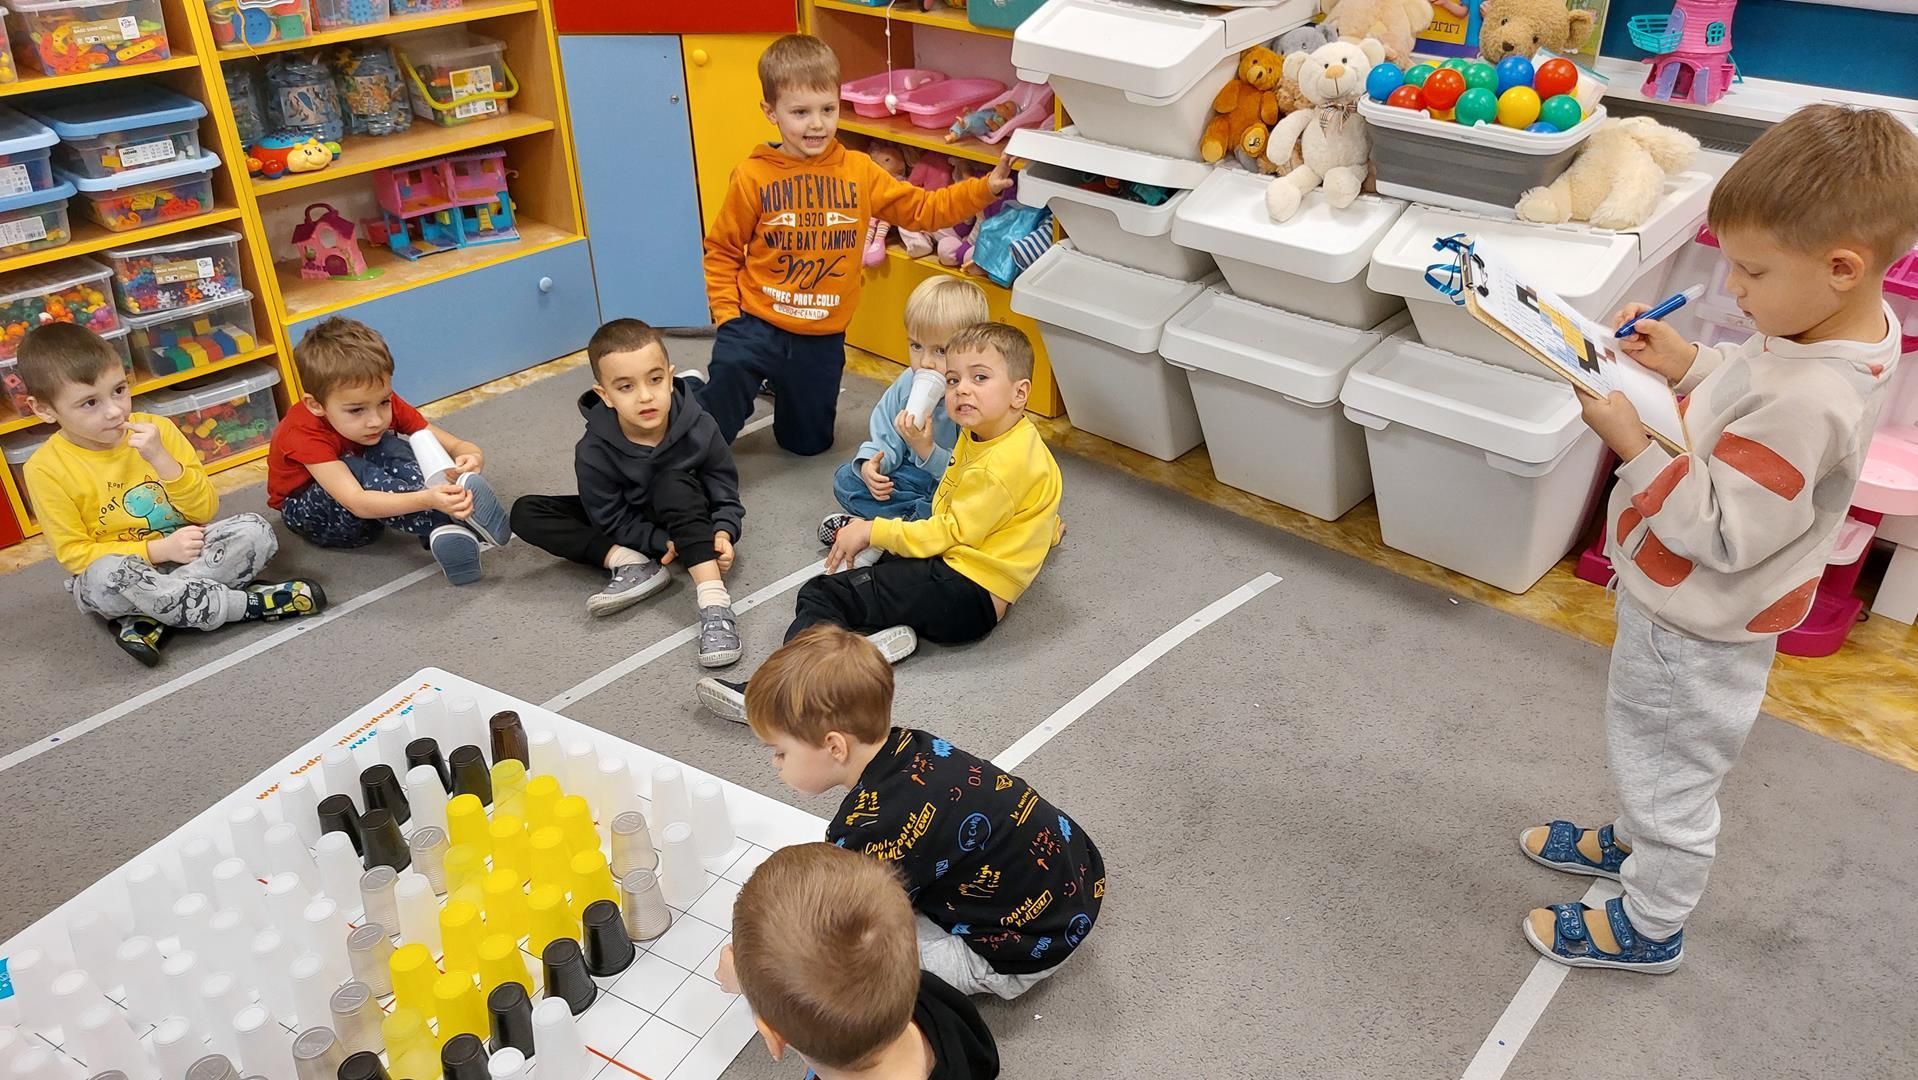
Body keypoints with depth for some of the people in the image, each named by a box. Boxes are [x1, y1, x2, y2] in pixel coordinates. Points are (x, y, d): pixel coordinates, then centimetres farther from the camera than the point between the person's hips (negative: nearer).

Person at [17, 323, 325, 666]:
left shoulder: (156, 429, -6)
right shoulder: (46, 469, -12)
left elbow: (205, 510, -6)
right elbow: (74, 553, -10)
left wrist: (160, 458, -21)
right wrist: (158, 550, -21)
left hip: (183, 553, 3)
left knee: (254, 530, -21)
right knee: (107, 575, -37)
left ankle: (148, 618, -26)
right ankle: (249, 604, -26)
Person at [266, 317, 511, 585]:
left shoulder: (385, 406, -19)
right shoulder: (304, 433, -34)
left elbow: (455, 445, -22)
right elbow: (356, 502, -46)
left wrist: (470, 458, -48)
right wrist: (426, 499, -62)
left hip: (367, 508, 4)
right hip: (307, 511, -4)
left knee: (389, 449, -29)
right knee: (358, 471, -37)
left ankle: (445, 533, -45)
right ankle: (455, 520, -44)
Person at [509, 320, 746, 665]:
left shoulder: (699, 428, -23)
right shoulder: (594, 452, -25)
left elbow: (726, 495, -13)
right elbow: (613, 521, -15)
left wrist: (723, 535, -33)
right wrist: (665, 543, -28)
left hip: (690, 518, -2)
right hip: (631, 531, 2)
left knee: (674, 482, -36)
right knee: (526, 514, -15)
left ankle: (714, 601, -45)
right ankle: (632, 565, -26)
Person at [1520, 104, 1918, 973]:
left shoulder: (1807, 401, -37)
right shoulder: (1848, 325, -7)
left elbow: (1720, 534, -31)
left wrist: (1632, 444, -31)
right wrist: (1689, 364, -6)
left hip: (1696, 624, -9)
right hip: (1685, 600, 9)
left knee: (1670, 767, 14)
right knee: (1653, 745, 31)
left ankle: (1651, 927, 37)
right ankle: (1635, 843, 56)